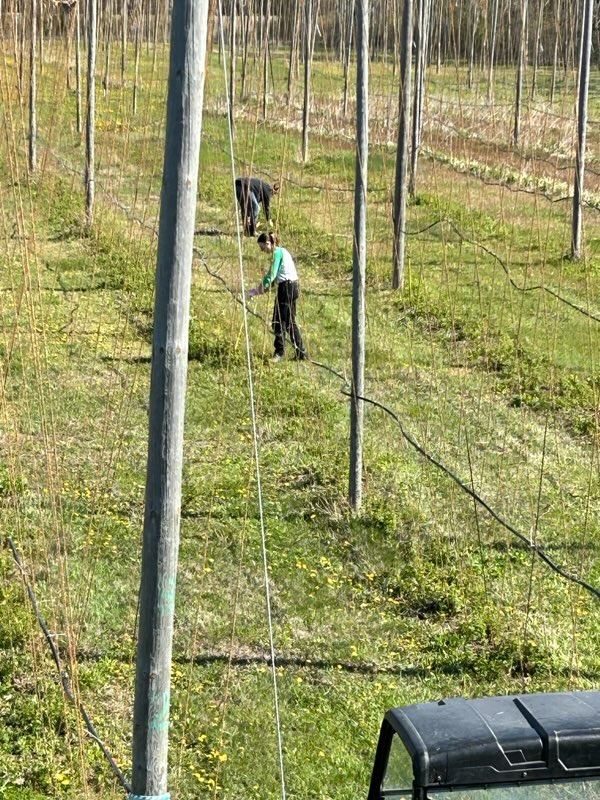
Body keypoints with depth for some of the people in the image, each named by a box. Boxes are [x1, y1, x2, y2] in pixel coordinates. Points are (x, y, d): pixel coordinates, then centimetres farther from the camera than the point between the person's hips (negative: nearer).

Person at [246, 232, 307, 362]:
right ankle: (301, 353, 17)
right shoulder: (280, 251, 17)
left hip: (286, 287, -10)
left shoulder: (277, 252, -12)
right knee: (290, 322, 15)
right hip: (293, 287, 10)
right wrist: (260, 289, 13)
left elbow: (271, 275, -19)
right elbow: (273, 275, 20)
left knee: (280, 321, -4)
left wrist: (256, 291, -17)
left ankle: (279, 353, 0)